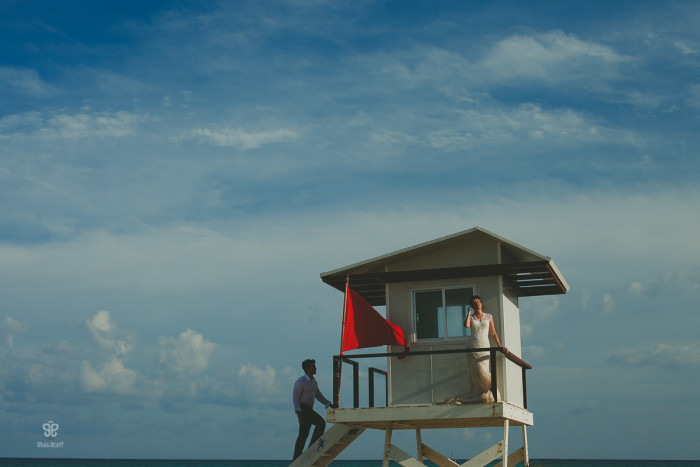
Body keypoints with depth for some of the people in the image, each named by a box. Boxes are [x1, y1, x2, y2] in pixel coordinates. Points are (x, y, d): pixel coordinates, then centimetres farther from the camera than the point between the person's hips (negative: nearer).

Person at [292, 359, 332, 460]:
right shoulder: (300, 382, -14)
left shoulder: (313, 382, 14)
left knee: (304, 434, 7)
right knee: (321, 423, -20)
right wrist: (299, 414, -24)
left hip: (309, 410, 9)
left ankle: (297, 457, 10)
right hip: (302, 409, -9)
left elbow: (319, 396, 17)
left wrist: (330, 404, 5)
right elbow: (295, 398, -16)